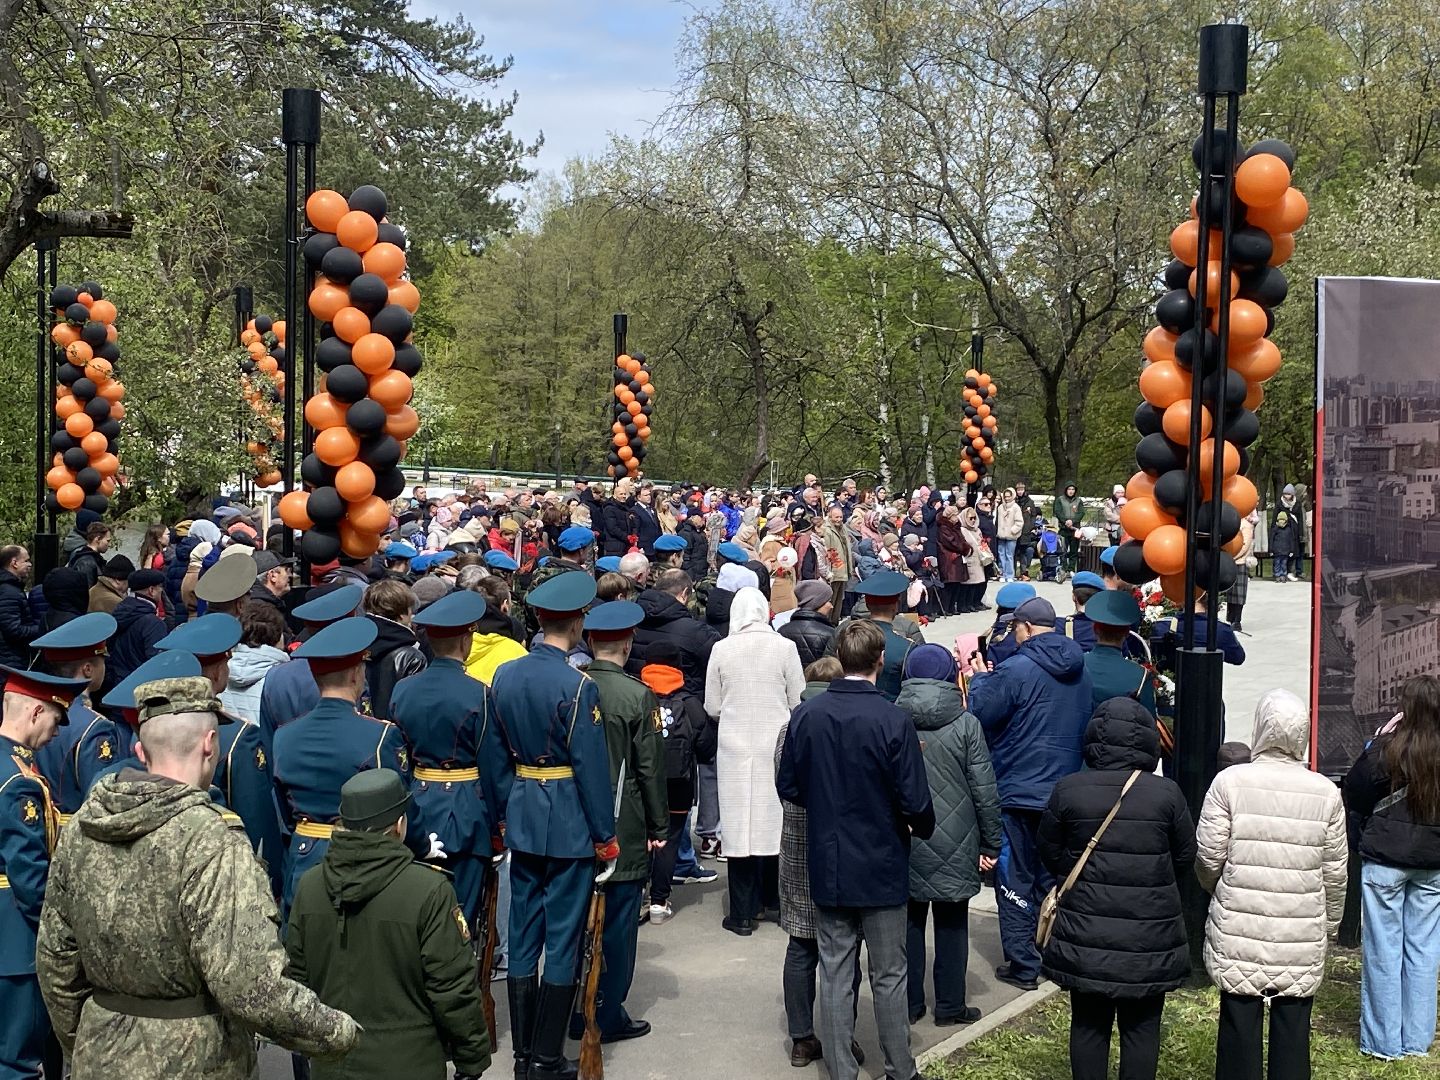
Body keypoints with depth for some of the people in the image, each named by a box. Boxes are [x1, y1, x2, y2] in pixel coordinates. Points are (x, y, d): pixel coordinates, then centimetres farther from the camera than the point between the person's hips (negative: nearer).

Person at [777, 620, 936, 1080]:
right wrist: (922, 829, 6)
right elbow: (915, 801, -16)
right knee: (888, 976, 12)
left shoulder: (805, 715, -8)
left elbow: (788, 787, 0)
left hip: (828, 867, 3)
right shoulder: (893, 720, -19)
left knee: (835, 974, 11)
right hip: (881, 867, -2)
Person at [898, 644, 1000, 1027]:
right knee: (951, 924, 11)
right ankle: (950, 1006, 17)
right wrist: (991, 844, 2)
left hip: (904, 845, 2)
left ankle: (909, 1003, 20)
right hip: (954, 846, -1)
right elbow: (984, 791, -7)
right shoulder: (966, 725, -8)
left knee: (909, 922, 13)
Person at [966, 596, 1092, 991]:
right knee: (1053, 877, 19)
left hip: (1019, 793, -7)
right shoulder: (1080, 672, 5)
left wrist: (980, 678, 3)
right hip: (1064, 791, 7)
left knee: (1015, 881, 4)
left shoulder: (1016, 670, -19)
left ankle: (1023, 965, 6)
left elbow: (979, 714, -16)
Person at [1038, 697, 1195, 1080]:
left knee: (1088, 1023, 13)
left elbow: (1050, 853, 3)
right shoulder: (1166, 794, -9)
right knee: (1141, 1027, 11)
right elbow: (1185, 858, 2)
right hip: (1148, 937, -1)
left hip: (1086, 936, 1)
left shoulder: (1068, 791, -7)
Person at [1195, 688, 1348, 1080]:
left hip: (1240, 931, -1)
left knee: (1240, 1020, 7)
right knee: (1293, 1024, 10)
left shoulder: (1229, 782, -10)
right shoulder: (1326, 793, -2)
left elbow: (1208, 857, -7)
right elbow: (1335, 870, 4)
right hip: (1301, 937, 2)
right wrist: (1330, 922, 20)